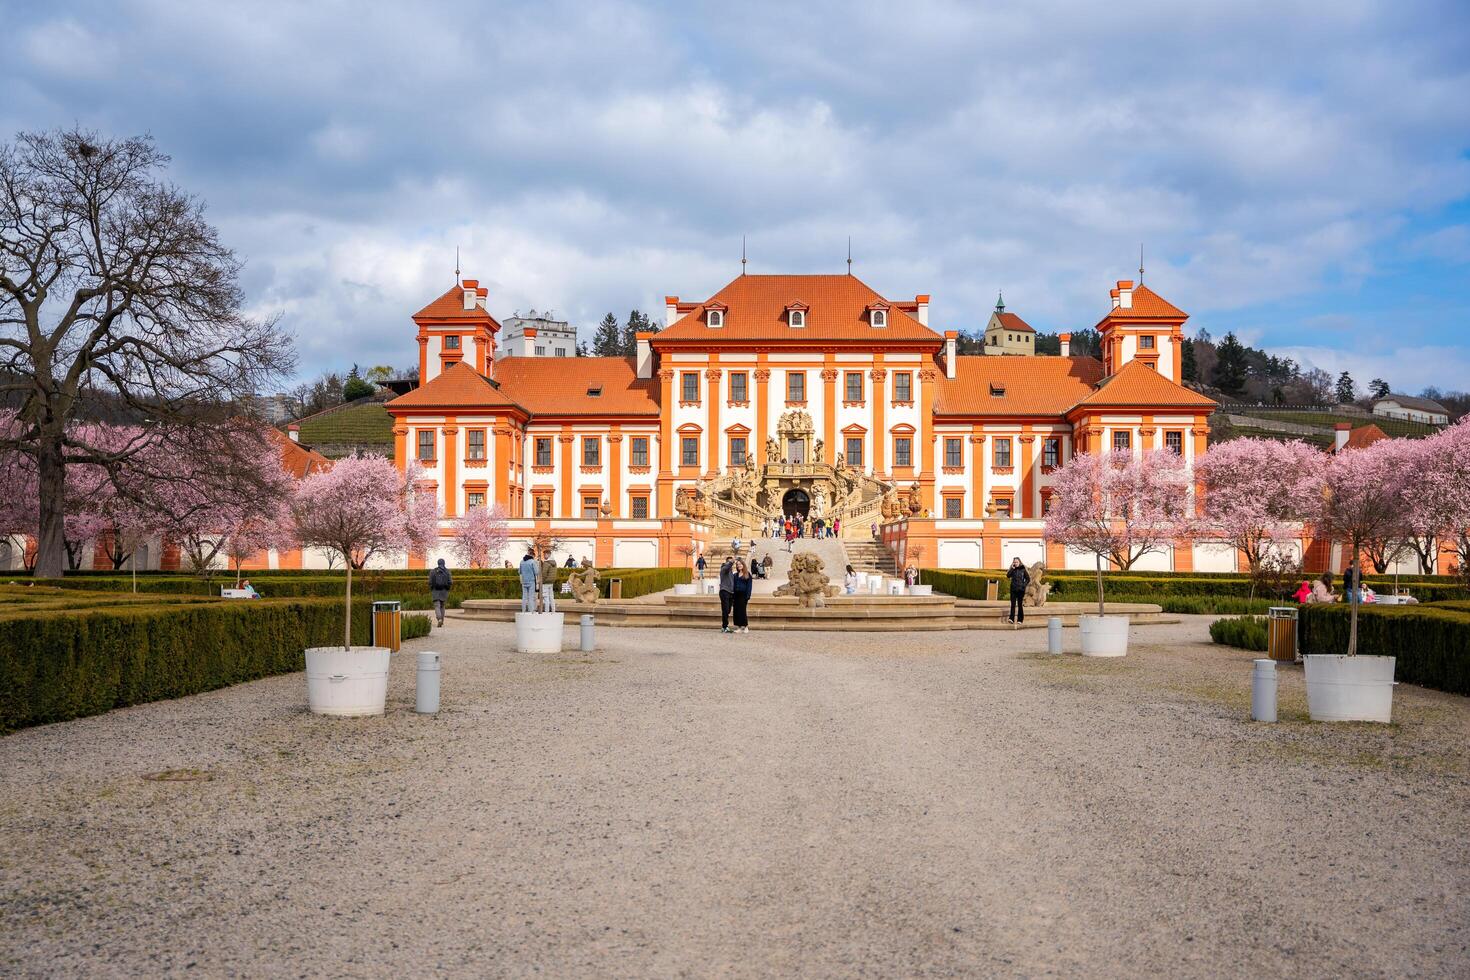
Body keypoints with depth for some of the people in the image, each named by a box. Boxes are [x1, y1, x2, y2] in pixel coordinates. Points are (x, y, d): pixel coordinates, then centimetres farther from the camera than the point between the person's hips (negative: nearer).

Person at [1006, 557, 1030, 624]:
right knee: (1013, 604, -8)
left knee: (1020, 604, 3)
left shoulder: (1023, 569, 3)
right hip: (1013, 589, 1)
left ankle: (1020, 619, 8)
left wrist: (1024, 585, -6)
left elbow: (1028, 579, 6)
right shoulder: (1012, 569, 8)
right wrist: (1012, 568, -12)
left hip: (1021, 589, -1)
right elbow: (1008, 576, -8)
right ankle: (1011, 618, -16)